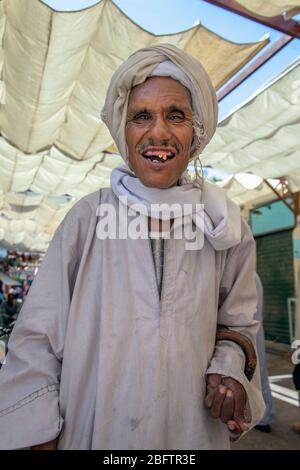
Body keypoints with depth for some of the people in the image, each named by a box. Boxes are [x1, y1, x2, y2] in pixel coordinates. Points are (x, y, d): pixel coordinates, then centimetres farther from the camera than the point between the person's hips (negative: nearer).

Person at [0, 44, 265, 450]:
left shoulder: (223, 226, -5)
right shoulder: (89, 217, -10)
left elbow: (239, 324, 6)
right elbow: (38, 339, -8)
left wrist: (228, 367, -12)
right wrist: (42, 438, -10)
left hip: (192, 433, 2)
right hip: (92, 431, -1)